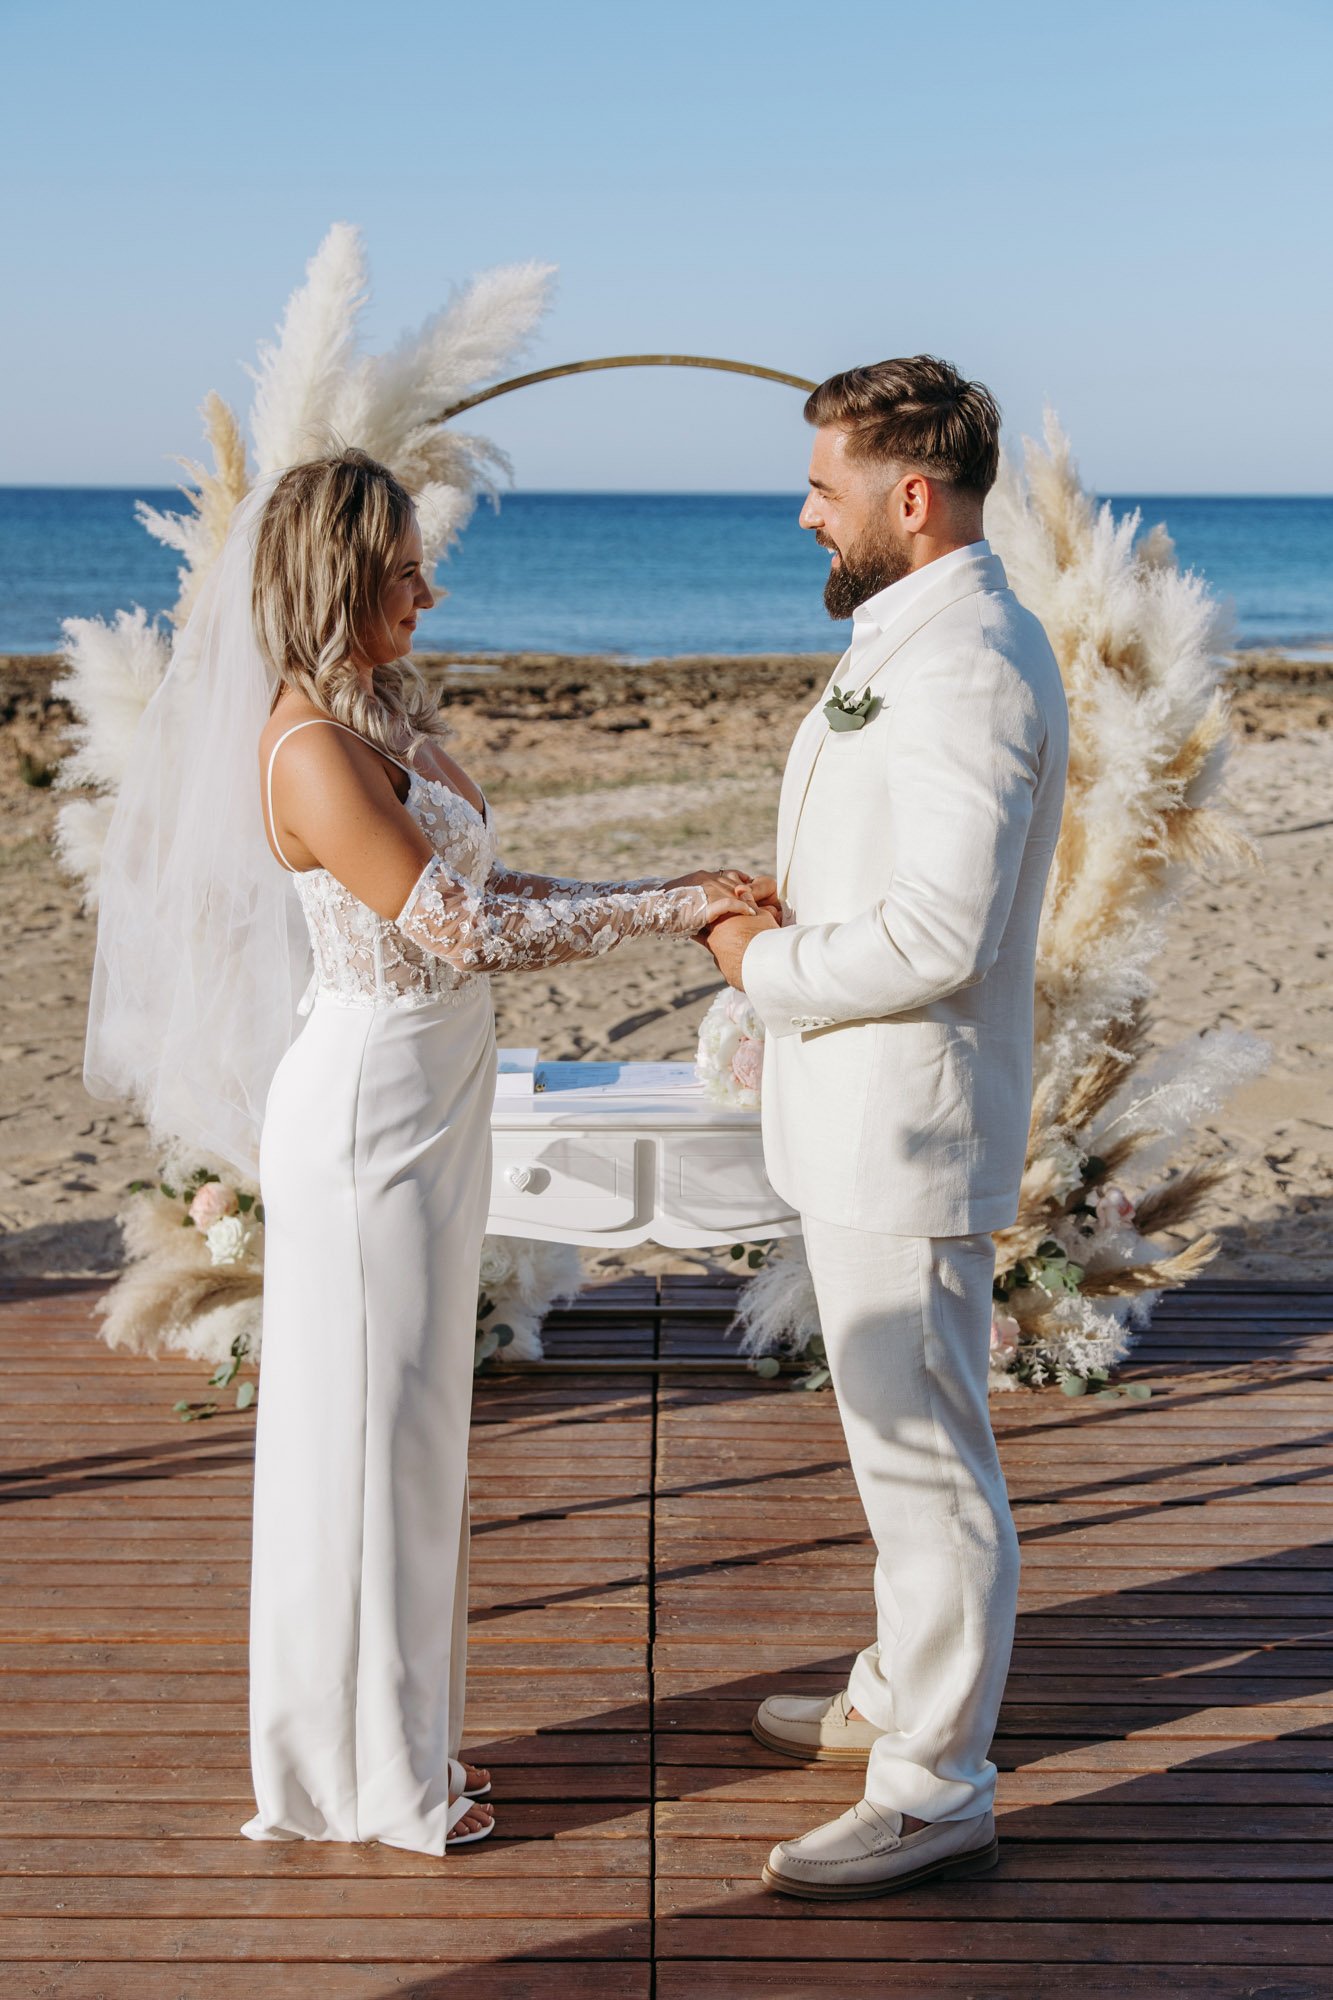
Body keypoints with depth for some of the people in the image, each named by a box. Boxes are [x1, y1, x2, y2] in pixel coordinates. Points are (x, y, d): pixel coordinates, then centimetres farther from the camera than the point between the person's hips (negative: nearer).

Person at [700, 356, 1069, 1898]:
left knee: (922, 1453, -2)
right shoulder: (912, 641, 14)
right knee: (902, 1439, 21)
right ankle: (902, 1697, 37)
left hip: (904, 1132, -11)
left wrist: (766, 967, -14)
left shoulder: (965, 665, -21)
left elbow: (933, 936, -28)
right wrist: (773, 911, 9)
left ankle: (935, 1791, 9)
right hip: (861, 1121, 11)